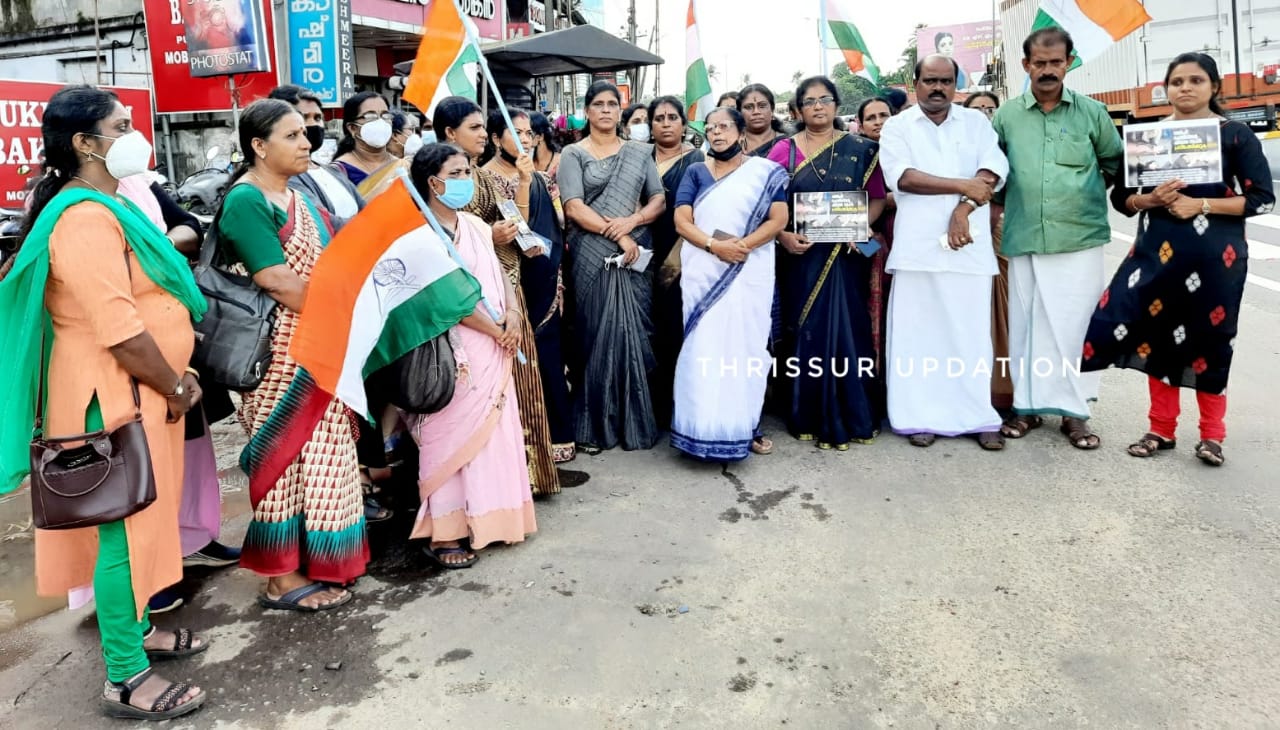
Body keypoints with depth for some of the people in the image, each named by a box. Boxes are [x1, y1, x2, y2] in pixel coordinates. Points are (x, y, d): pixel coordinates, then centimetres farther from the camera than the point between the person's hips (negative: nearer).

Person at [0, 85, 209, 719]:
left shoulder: (107, 208, 15)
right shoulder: (85, 217, -19)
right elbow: (118, 329, -25)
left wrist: (177, 377, 11)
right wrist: (176, 388, -13)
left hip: (142, 391, 10)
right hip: (115, 397, -10)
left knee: (142, 516, 19)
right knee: (127, 525, -3)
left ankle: (134, 629, 35)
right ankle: (125, 678, 7)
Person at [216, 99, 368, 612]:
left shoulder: (292, 194, 13)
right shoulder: (246, 202, -15)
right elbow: (281, 285, -21)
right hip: (282, 353, -9)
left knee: (315, 455, 15)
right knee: (286, 455, 0)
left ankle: (310, 559, 29)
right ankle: (283, 579, 13)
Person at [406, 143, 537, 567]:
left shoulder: (476, 226, 15)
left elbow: (500, 274, 15)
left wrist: (512, 313, -5)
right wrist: (496, 329, -13)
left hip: (493, 349, 7)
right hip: (452, 349, -7)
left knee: (493, 430, 10)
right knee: (453, 433, -4)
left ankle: (484, 518, 23)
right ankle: (443, 533, 5)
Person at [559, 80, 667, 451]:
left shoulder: (639, 152, 12)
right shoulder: (573, 154, 4)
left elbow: (659, 199, 7)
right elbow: (573, 207, -8)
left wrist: (631, 221, -12)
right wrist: (616, 235, -14)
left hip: (635, 254, 2)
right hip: (592, 256, -2)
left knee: (632, 333, 2)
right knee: (597, 335, 0)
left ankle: (634, 421, 12)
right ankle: (596, 424, 9)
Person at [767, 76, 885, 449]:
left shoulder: (860, 149, 6)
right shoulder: (784, 150, 4)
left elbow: (877, 198, 6)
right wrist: (783, 236, -13)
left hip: (845, 256, 1)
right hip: (801, 256, 0)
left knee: (847, 330, 3)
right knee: (806, 333, 3)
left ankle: (851, 416, 15)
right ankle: (810, 417, 13)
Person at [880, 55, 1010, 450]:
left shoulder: (976, 122, 14)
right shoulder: (896, 127, 8)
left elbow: (994, 169, 1)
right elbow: (902, 177, -8)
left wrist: (963, 209, -14)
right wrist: (964, 186, -8)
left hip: (969, 244, 1)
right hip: (917, 245, -1)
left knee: (972, 332, 3)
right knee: (917, 332, 0)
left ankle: (979, 418, 10)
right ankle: (921, 417, 7)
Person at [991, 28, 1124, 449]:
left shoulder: (1091, 112, 5)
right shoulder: (1007, 116, 4)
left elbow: (1116, 161, 17)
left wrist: (1090, 191, 11)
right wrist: (996, 203, 7)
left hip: (1081, 238, 0)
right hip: (1024, 240, 1)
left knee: (1075, 325, 0)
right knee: (1026, 324, 6)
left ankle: (1075, 412, 10)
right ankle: (1027, 405, 17)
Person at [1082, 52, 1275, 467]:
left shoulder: (1234, 134, -1)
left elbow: (1262, 198, -4)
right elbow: (1121, 197, 9)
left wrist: (1201, 204, -15)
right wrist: (1151, 199, -11)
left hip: (1214, 254, -2)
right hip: (1158, 249, 3)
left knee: (1208, 338, 4)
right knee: (1159, 332, 5)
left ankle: (1212, 434, 18)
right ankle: (1162, 429, 18)